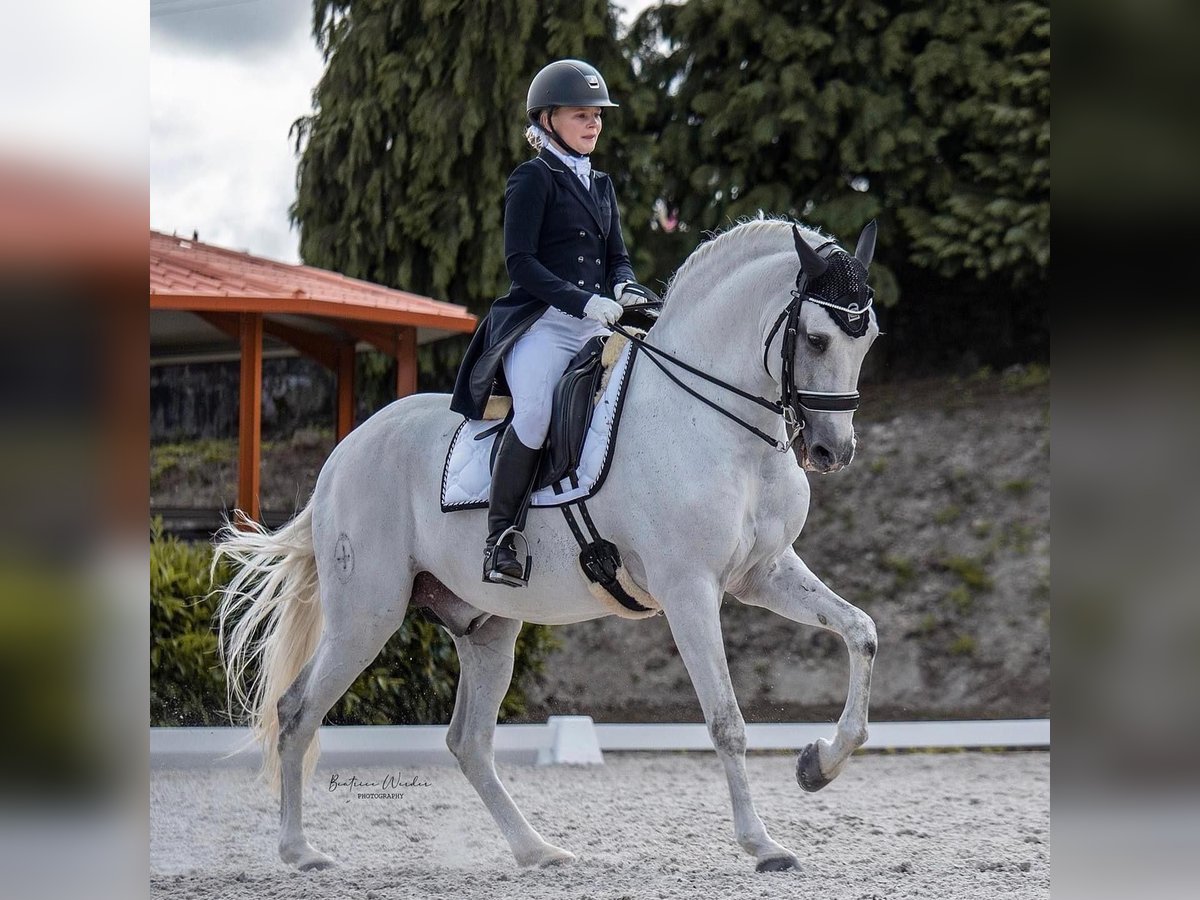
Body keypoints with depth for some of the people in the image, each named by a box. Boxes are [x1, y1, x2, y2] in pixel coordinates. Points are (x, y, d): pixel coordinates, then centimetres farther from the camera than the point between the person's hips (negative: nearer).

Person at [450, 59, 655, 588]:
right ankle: (501, 535, -22)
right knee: (536, 412, -31)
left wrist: (624, 288, -3)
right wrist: (583, 301, -20)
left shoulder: (600, 186, 23)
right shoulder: (533, 180, 0)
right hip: (539, 324, -7)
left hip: (595, 328, 7)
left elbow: (617, 257, 22)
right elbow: (520, 262, -10)